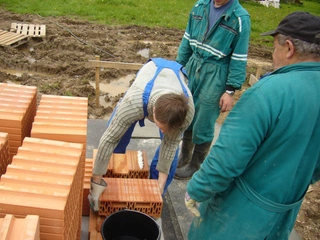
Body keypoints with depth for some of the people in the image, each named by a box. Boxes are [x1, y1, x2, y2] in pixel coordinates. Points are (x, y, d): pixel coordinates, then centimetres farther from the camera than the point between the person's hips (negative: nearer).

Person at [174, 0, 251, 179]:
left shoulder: (241, 18, -12)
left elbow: (239, 60, -10)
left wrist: (230, 91, -12)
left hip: (215, 75, -5)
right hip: (192, 66, 5)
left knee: (203, 124, 4)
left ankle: (196, 165, 25)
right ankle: (184, 157, 34)